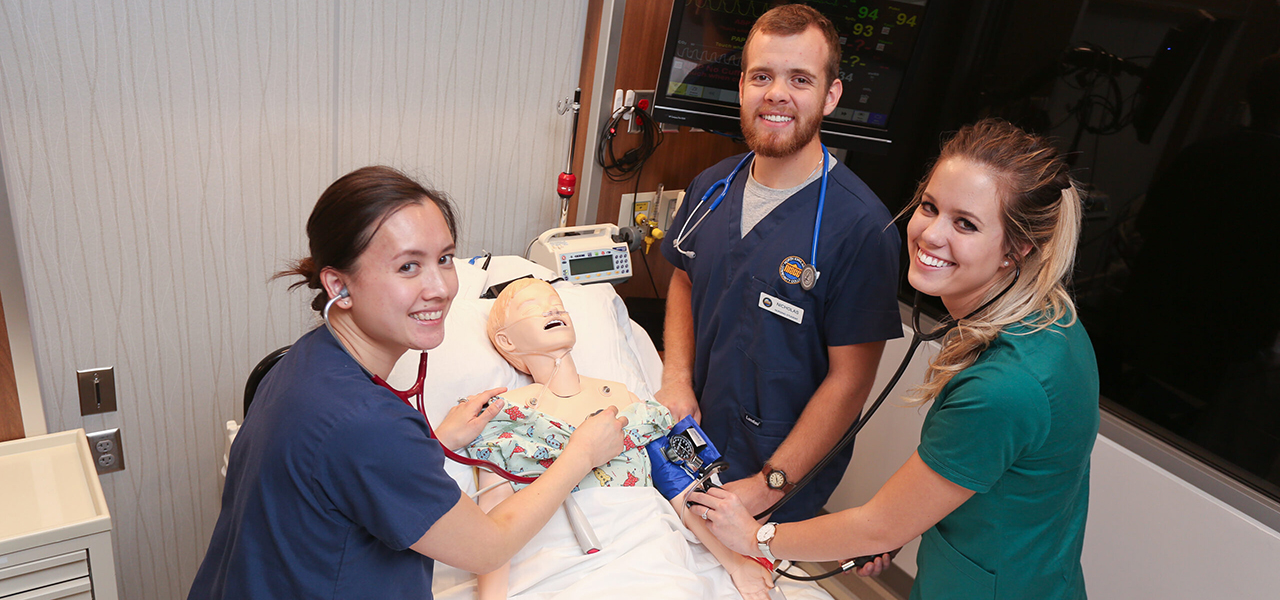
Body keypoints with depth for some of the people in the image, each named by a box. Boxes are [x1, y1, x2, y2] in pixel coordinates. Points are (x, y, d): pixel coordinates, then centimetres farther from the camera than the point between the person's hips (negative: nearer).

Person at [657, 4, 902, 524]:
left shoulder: (860, 226, -21)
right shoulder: (711, 187, -2)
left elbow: (850, 380, -19)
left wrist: (768, 485, -19)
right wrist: (677, 377, -3)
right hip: (693, 444, 5)